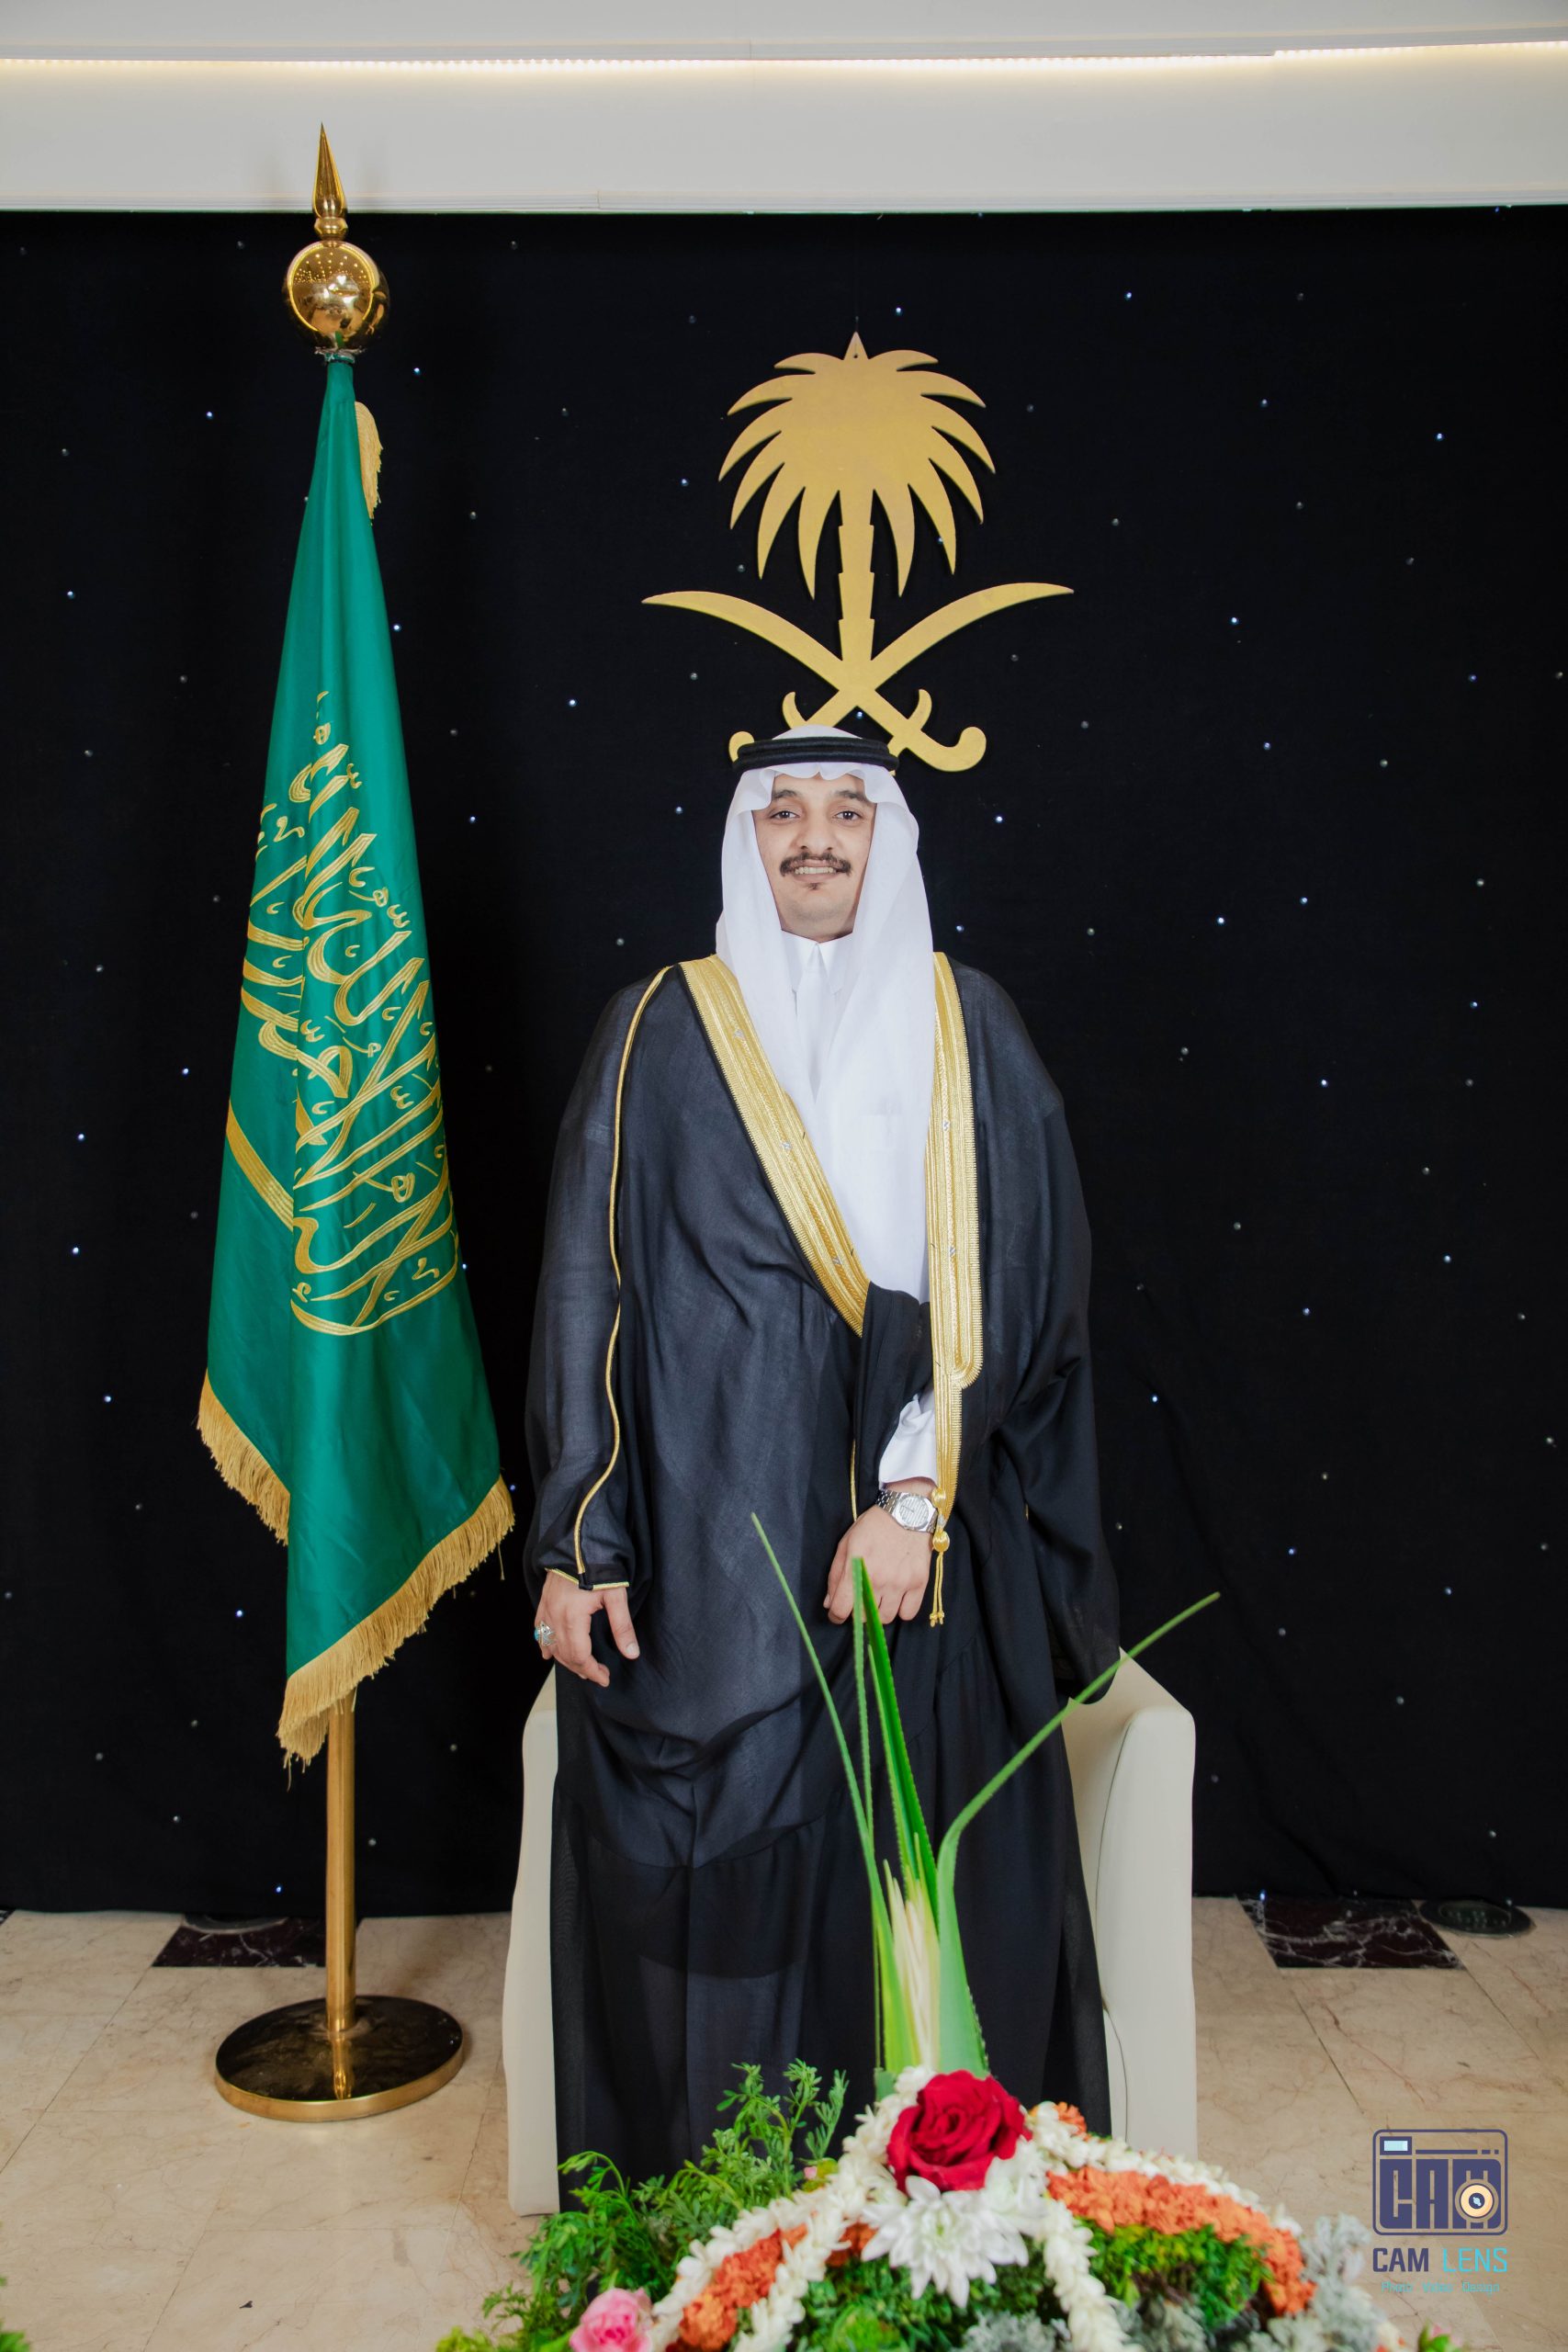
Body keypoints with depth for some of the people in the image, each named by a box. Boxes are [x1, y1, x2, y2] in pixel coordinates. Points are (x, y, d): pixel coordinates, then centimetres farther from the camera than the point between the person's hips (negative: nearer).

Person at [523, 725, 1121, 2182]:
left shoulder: (970, 1029, 6)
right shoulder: (661, 1033, 3)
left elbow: (1012, 1284, -1)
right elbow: (591, 1292, 0)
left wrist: (917, 1491, -13)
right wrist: (578, 1544, -6)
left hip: (932, 1548, 1)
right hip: (710, 1550, 0)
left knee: (928, 1877, 5)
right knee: (713, 1878, 3)